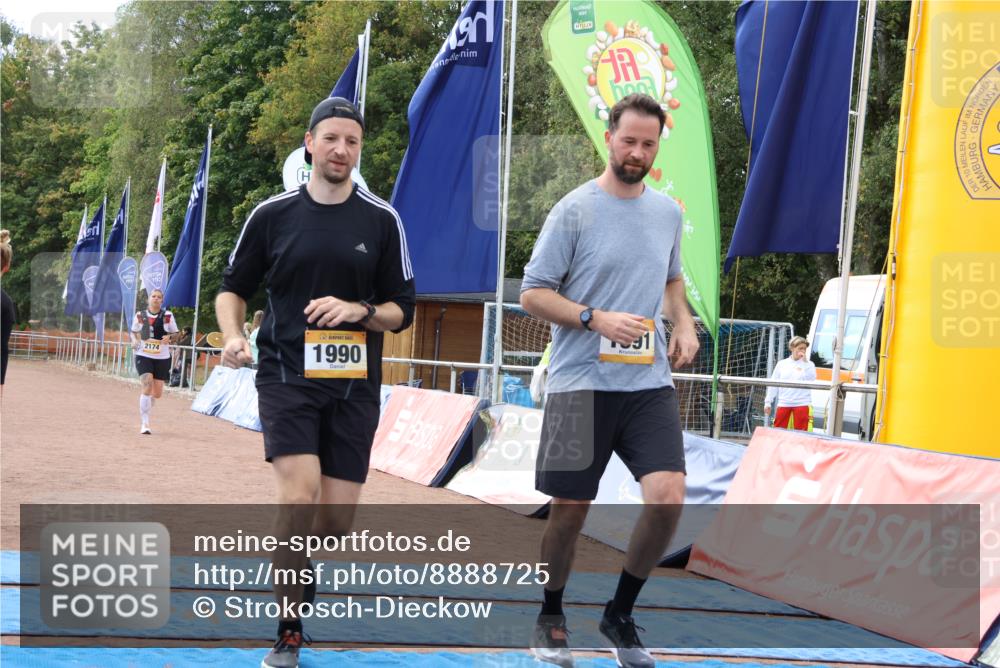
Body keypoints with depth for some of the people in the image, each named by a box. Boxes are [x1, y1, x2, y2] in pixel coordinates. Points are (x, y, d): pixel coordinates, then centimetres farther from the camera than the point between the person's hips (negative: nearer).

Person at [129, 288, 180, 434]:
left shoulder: (168, 316, 0)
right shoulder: (140, 315, 2)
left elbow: (175, 334, 6)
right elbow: (133, 332, 14)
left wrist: (169, 338, -16)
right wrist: (134, 340, -7)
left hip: (162, 358, 2)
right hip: (143, 356, -2)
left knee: (157, 393, 7)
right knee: (147, 385, -21)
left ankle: (145, 408, 42)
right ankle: (144, 423, -15)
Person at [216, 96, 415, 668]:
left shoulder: (383, 221, 3)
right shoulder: (272, 215, 3)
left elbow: (403, 310, 6)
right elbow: (234, 288, 13)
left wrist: (358, 310, -14)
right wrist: (233, 336, -7)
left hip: (355, 385, 2)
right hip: (286, 378, -2)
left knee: (338, 518, 2)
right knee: (301, 496, -20)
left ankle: (297, 570, 39)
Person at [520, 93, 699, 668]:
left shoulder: (668, 212, 12)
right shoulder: (575, 210, -4)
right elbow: (533, 294, -4)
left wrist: (685, 324, 9)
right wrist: (596, 319, -17)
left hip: (650, 383, 4)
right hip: (581, 383, -4)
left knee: (668, 498, -11)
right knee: (570, 508, 3)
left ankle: (621, 615, 10)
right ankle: (551, 619, 27)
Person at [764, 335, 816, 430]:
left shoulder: (808, 364, 6)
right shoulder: (782, 364, 11)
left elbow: (811, 378, -12)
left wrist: (805, 361, -11)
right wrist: (768, 402, 10)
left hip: (801, 404, -2)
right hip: (783, 403, 2)